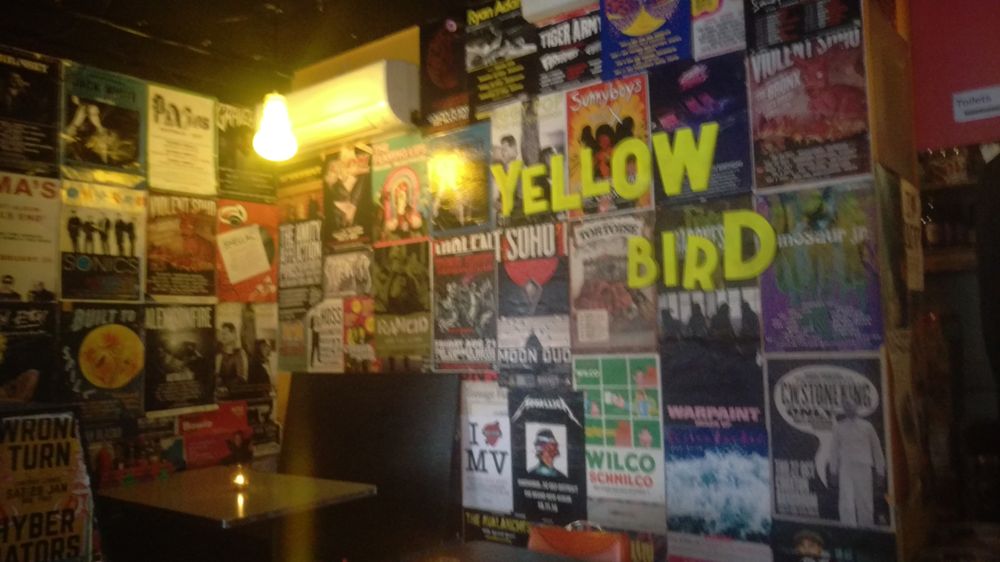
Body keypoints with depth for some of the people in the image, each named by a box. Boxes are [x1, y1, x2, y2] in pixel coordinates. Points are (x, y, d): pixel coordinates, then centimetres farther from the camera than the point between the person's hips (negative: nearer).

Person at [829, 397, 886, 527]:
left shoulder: (867, 426, 7)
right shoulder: (838, 426, 8)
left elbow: (876, 447, 11)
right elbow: (835, 448, 10)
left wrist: (880, 470, 10)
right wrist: (834, 470, 8)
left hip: (863, 467, 0)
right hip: (845, 468, 0)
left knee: (865, 501, 3)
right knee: (846, 502, -9)